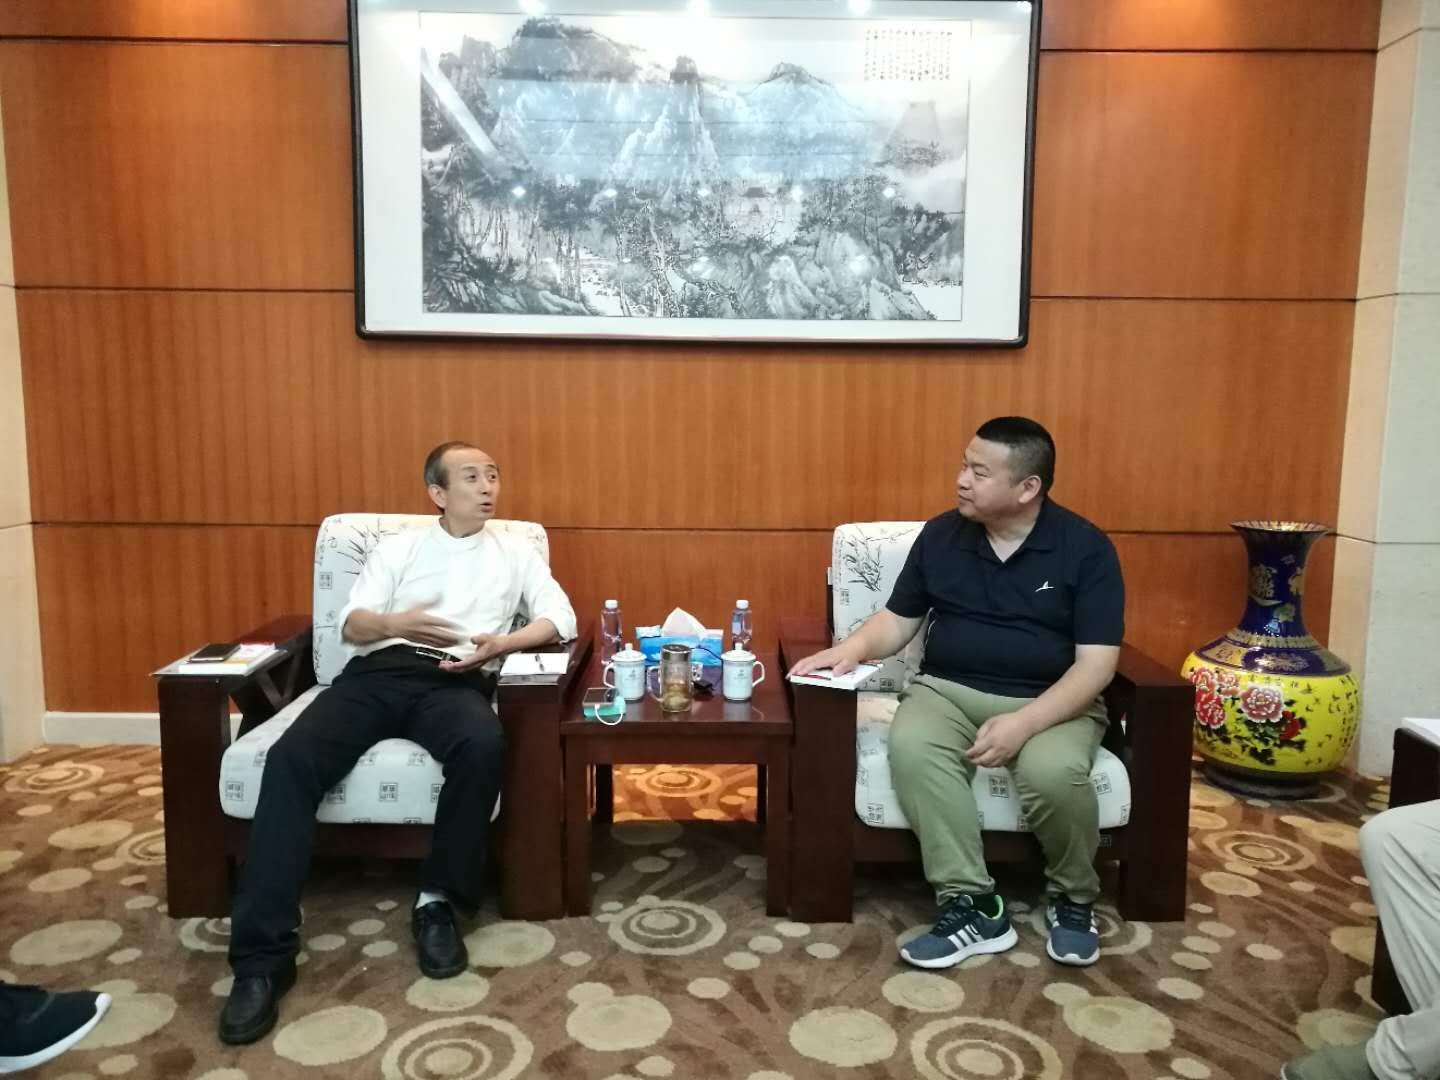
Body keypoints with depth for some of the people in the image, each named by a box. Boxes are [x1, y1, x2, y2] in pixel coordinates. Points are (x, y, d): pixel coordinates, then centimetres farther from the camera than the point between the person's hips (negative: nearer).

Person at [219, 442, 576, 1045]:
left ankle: (438, 900, -17)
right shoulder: (400, 547, 21)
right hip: (378, 672, 1)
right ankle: (263, 956, -25)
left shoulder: (514, 552, 20)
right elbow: (350, 624, 10)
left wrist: (502, 643, -11)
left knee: (484, 746, -37)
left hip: (456, 682, -1)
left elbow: (561, 617, 8)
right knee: (292, 757, -27)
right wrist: (396, 622, -14)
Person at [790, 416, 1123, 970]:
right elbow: (897, 619, 10)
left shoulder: (1085, 548, -8)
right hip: (949, 690, 2)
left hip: (1051, 703, -2)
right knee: (911, 746, -31)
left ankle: (1073, 897, -2)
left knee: (1053, 773, -34)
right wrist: (853, 648, -13)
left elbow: (1095, 664, -12)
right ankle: (971, 904, -18)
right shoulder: (941, 534, 2)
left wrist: (1023, 724, -26)